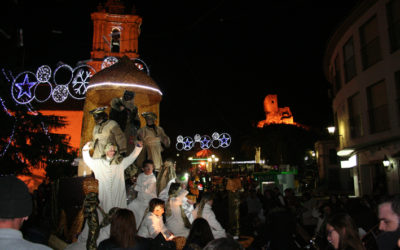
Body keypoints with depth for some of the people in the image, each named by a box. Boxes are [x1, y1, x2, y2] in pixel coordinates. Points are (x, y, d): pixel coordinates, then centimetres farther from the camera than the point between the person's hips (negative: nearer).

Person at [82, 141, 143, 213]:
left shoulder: (121, 162, 9)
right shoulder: (99, 163, 11)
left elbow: (132, 157, 7)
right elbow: (87, 160, 14)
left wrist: (138, 147, -4)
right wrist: (86, 149, 2)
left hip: (118, 193, 0)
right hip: (104, 194, 0)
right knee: (105, 212, -1)